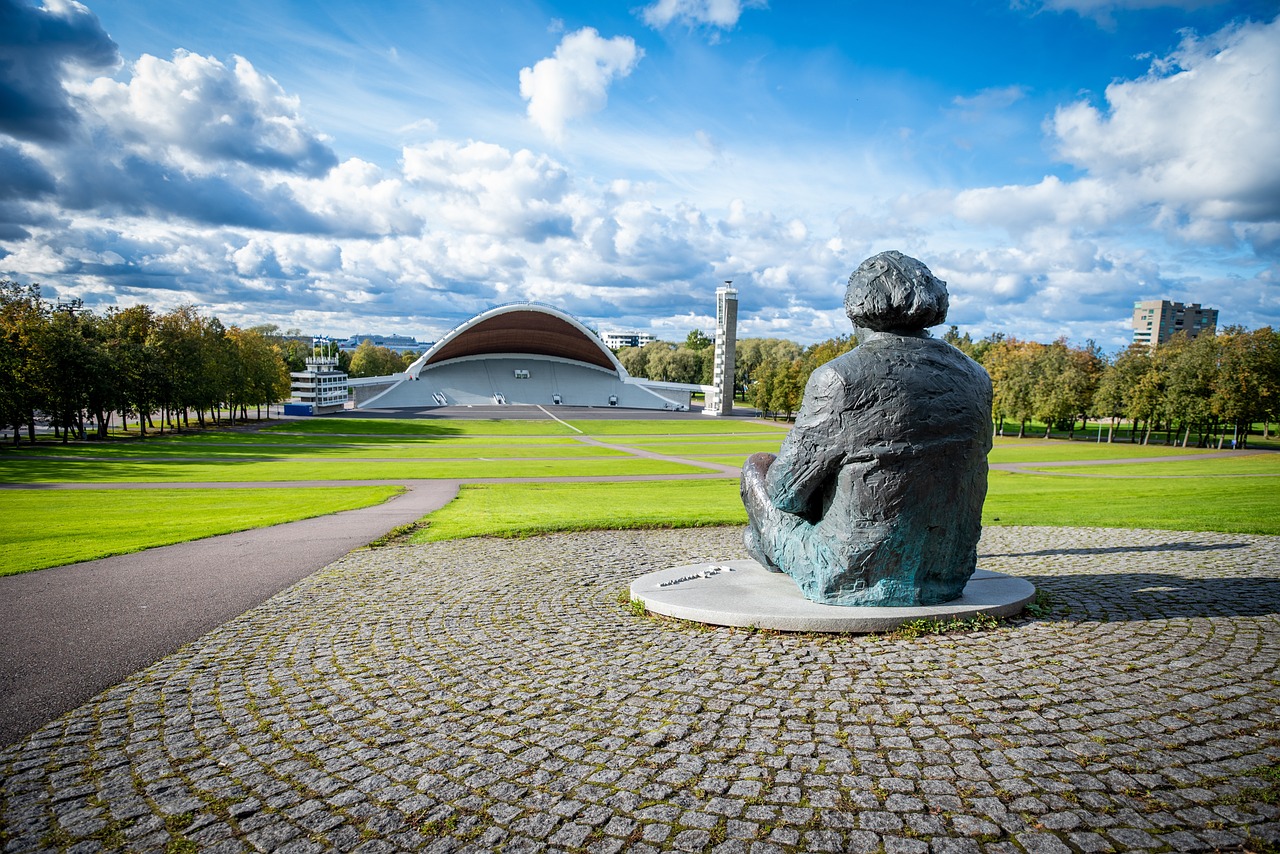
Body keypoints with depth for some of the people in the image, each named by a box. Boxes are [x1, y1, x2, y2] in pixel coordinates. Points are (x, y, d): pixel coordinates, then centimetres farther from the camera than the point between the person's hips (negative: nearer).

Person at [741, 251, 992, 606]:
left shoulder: (838, 379, -20)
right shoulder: (975, 377, 0)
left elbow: (786, 493, -15)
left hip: (856, 581, -6)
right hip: (950, 577, 6)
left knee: (758, 465, 16)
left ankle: (775, 548, 49)